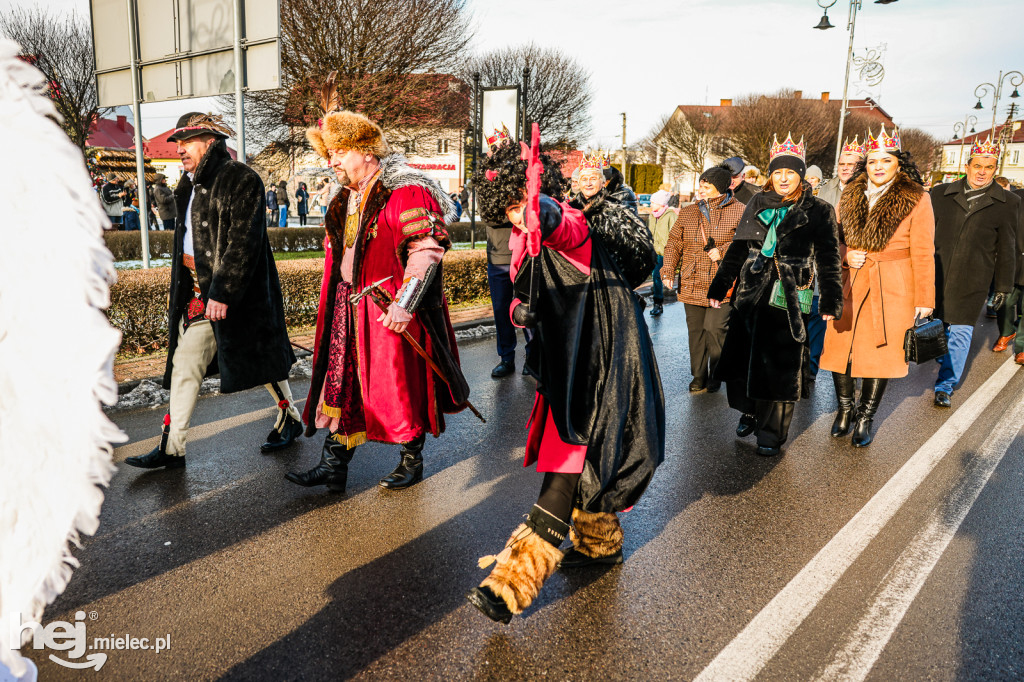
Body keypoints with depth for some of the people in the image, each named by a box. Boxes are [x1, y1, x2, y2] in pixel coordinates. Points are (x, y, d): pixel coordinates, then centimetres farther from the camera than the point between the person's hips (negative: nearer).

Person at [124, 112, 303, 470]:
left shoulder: (241, 179, -12)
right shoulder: (191, 185, 15)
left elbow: (243, 242, -19)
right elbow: (186, 238, 20)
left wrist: (222, 291, -23)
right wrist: (181, 294, 18)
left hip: (235, 293, -8)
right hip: (196, 293, 8)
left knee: (261, 360, 7)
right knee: (184, 366, 5)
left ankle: (289, 419, 29)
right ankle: (172, 448, 12)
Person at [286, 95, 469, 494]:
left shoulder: (406, 192, -13)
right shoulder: (347, 198, 15)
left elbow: (427, 249, -20)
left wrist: (403, 304, -24)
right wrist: (336, 298, 18)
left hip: (391, 309, -8)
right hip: (350, 309, 8)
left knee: (402, 386, 4)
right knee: (342, 383, 8)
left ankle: (412, 461, 23)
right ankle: (333, 466, 17)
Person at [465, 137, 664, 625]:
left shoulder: (574, 225, -17)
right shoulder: (522, 241, 9)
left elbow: (566, 229, -42)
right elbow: (522, 292, 18)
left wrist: (546, 215, -65)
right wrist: (518, 309, -5)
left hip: (599, 362, -9)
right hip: (566, 363, 10)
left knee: (568, 465, -10)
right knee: (580, 460, 21)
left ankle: (513, 583, -11)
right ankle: (600, 544, 43)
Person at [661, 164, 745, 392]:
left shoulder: (739, 212, 0)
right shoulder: (687, 213, 12)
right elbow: (674, 243, 14)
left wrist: (723, 251, -15)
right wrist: (668, 270, 3)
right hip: (692, 285, 4)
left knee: (715, 329, -9)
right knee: (696, 331, 8)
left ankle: (716, 376, 12)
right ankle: (699, 376, 22)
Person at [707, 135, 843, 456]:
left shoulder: (817, 211, 2)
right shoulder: (757, 205, 11)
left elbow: (827, 259, -1)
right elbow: (736, 249, 15)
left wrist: (831, 301, -10)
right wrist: (719, 287, 12)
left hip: (790, 299, -3)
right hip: (751, 294, 4)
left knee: (780, 366, -1)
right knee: (741, 357, 6)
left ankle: (772, 433, 13)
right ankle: (749, 412, 30)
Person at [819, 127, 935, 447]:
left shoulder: (917, 199, -5)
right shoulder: (851, 196, 7)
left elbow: (923, 253, -5)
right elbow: (837, 238, 18)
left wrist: (924, 299, -6)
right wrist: (846, 255, -5)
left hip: (893, 289, -3)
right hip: (850, 285, 3)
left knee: (880, 351, 4)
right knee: (839, 347, 3)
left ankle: (866, 417, 21)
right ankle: (845, 408, 25)